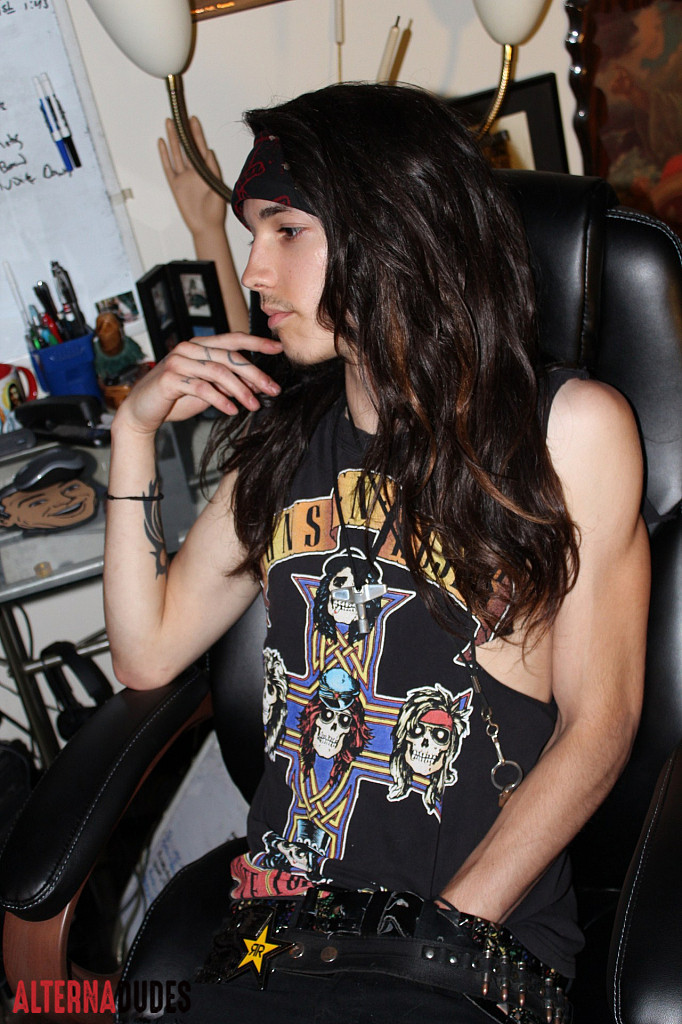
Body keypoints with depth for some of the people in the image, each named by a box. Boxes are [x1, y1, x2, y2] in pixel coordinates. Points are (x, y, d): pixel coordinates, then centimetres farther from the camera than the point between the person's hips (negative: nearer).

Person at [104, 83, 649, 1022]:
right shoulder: (282, 436, 12)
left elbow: (598, 725, -4)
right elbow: (149, 653, 12)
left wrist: (442, 935, -12)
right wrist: (135, 430, 5)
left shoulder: (569, 427, -2)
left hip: (486, 926, -4)